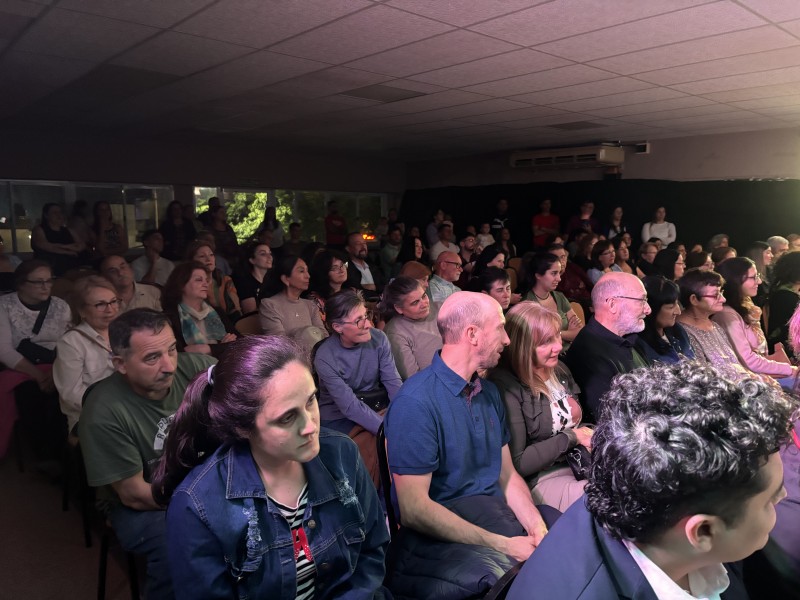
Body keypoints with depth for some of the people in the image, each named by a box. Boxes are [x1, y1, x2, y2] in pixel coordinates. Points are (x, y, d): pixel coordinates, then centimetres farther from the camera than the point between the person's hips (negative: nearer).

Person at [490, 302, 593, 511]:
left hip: (581, 465, 8)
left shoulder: (559, 369, 9)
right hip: (542, 479, -7)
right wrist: (572, 437, -12)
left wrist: (587, 434, -4)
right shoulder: (507, 387, -16)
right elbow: (517, 463, -17)